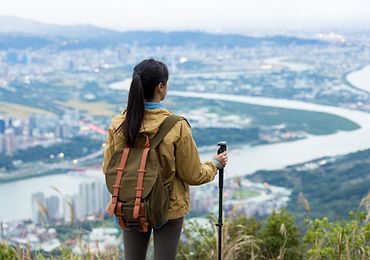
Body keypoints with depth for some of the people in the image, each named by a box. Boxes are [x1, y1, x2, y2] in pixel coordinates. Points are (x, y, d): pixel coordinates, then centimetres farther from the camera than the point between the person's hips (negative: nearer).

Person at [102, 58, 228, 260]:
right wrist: (215, 164, 10)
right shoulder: (177, 127, -20)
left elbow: (108, 168, -1)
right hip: (169, 208, -3)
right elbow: (193, 175, -10)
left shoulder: (118, 124, -12)